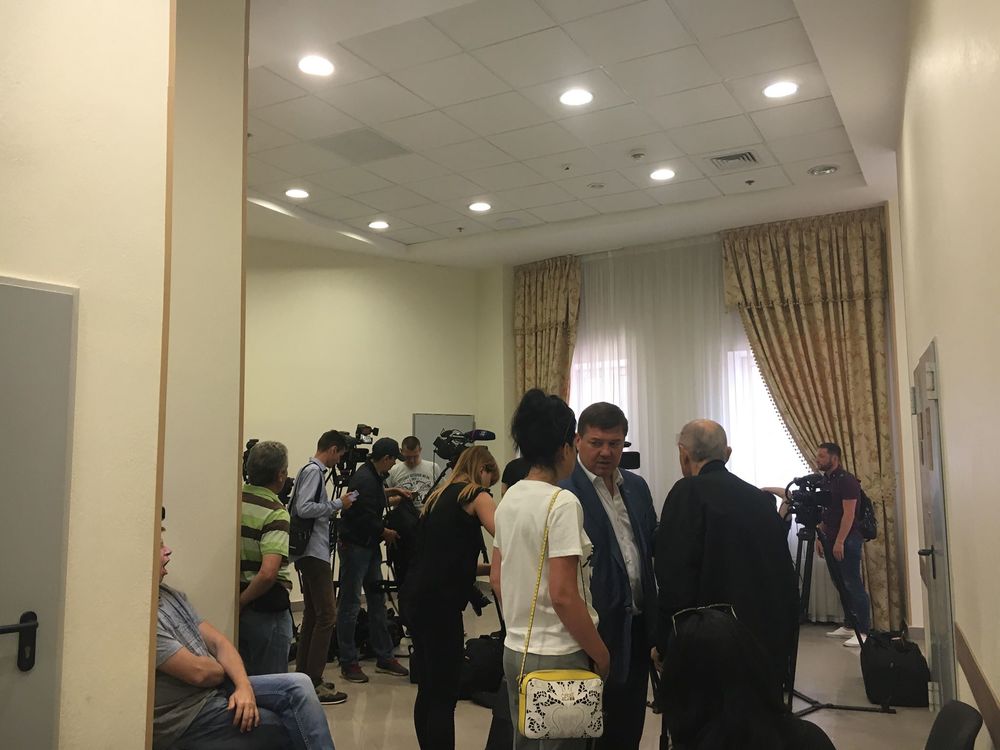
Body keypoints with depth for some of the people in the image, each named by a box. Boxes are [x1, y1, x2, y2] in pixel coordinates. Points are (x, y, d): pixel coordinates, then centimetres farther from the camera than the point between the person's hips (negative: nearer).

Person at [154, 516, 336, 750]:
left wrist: (243, 685, -9)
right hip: (188, 719, -8)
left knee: (298, 685, -10)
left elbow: (217, 642, 7)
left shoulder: (170, 594, 9)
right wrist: (226, 671, 0)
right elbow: (198, 671, -23)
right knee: (297, 725, -7)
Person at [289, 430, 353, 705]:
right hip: (314, 552, -10)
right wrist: (337, 504, -15)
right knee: (327, 614, -9)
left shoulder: (313, 470, 15)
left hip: (311, 553, 10)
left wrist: (331, 511, 15)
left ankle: (304, 674, 21)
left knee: (312, 614, 14)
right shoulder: (314, 471, -12)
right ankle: (313, 683, -7)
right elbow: (303, 508, -21)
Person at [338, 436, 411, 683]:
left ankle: (384, 658, 19)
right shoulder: (365, 479, -20)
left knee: (377, 601, 12)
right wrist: (385, 532, -8)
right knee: (350, 605, -1)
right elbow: (366, 518, -23)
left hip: (370, 546, 10)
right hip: (355, 547, -10)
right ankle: (348, 663, 8)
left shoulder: (371, 475, 9)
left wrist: (391, 490, 26)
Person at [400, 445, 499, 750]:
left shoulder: (439, 495, 19)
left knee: (428, 689, 14)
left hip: (416, 598, 8)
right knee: (444, 694, -4)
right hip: (438, 603, -8)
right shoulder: (475, 495, -2)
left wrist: (483, 568, 21)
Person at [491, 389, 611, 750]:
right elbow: (563, 596, -21)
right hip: (558, 656, -8)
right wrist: (601, 654, -10)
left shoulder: (509, 499, 5)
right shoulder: (562, 502, -18)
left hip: (515, 649, 8)